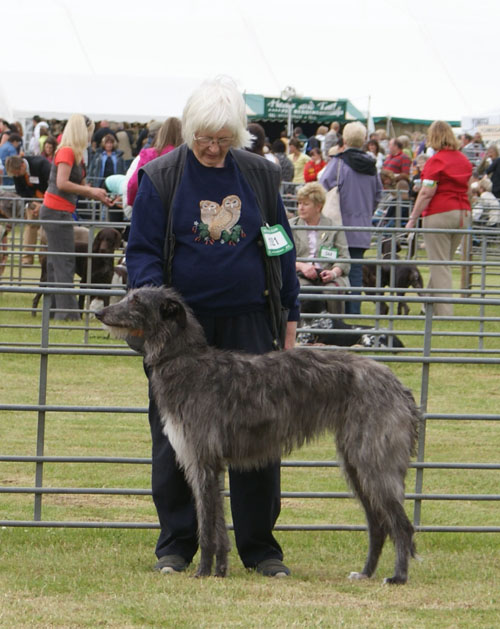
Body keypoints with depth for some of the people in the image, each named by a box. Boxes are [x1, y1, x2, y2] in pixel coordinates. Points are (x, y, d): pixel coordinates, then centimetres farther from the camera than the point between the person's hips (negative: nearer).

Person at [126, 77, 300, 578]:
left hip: (248, 323, 1)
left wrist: (289, 315, 9)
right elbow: (142, 250, -1)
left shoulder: (261, 174, 6)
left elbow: (281, 246, 13)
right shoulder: (160, 177, 0)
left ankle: (259, 546, 9)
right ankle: (175, 545, 12)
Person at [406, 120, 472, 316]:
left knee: (440, 266, -3)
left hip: (439, 214, -7)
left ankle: (445, 313, -6)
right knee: (443, 262, 16)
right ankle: (429, 307, 25)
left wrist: (413, 218, -11)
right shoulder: (464, 160, 11)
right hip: (462, 214, 7)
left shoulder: (436, 161, -11)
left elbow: (427, 193, -15)